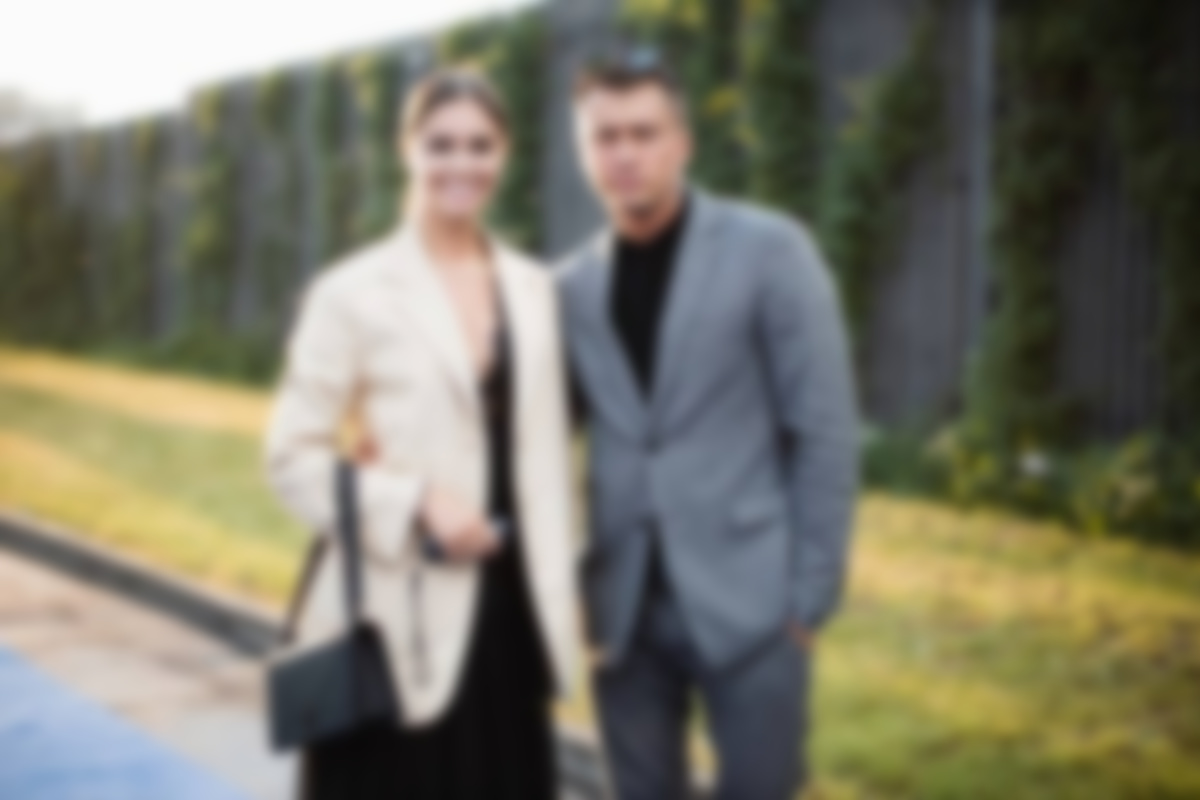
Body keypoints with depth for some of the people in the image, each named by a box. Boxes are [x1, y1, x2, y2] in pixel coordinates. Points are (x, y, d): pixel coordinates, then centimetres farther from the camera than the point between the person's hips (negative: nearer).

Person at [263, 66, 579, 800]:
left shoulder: (535, 290, 10)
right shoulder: (352, 292, -4)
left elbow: (546, 451, 13)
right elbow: (292, 456, -6)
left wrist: (559, 597, 9)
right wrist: (415, 503, -18)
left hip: (508, 609, 5)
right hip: (401, 617, -5)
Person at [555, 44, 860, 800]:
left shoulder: (769, 249, -3)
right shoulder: (572, 286, 7)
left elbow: (826, 431, -5)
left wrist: (811, 593, -8)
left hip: (747, 598, -3)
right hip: (622, 606, 4)